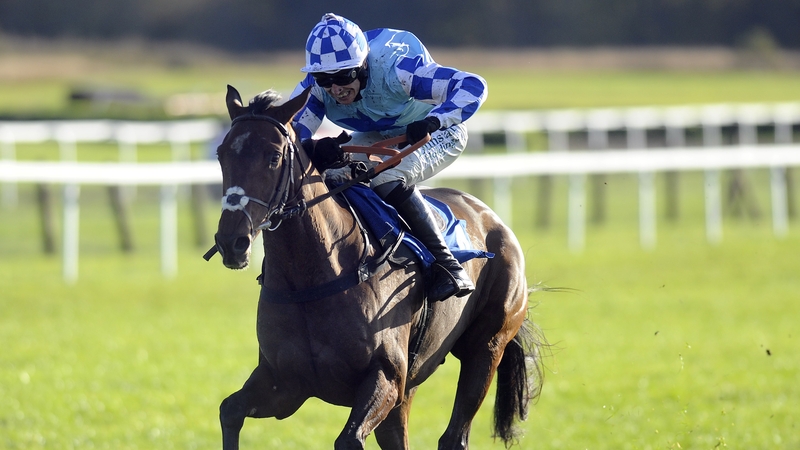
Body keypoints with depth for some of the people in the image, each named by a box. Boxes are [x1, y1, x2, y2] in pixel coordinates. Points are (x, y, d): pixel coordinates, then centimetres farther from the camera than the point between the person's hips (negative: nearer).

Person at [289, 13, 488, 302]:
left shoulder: (393, 71, -38)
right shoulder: (315, 87, -23)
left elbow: (473, 86, -42)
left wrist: (433, 121, -59)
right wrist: (313, 149, -49)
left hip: (437, 135, -6)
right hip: (376, 137, 6)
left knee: (390, 182, -33)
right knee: (326, 173, -16)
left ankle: (447, 265, -26)